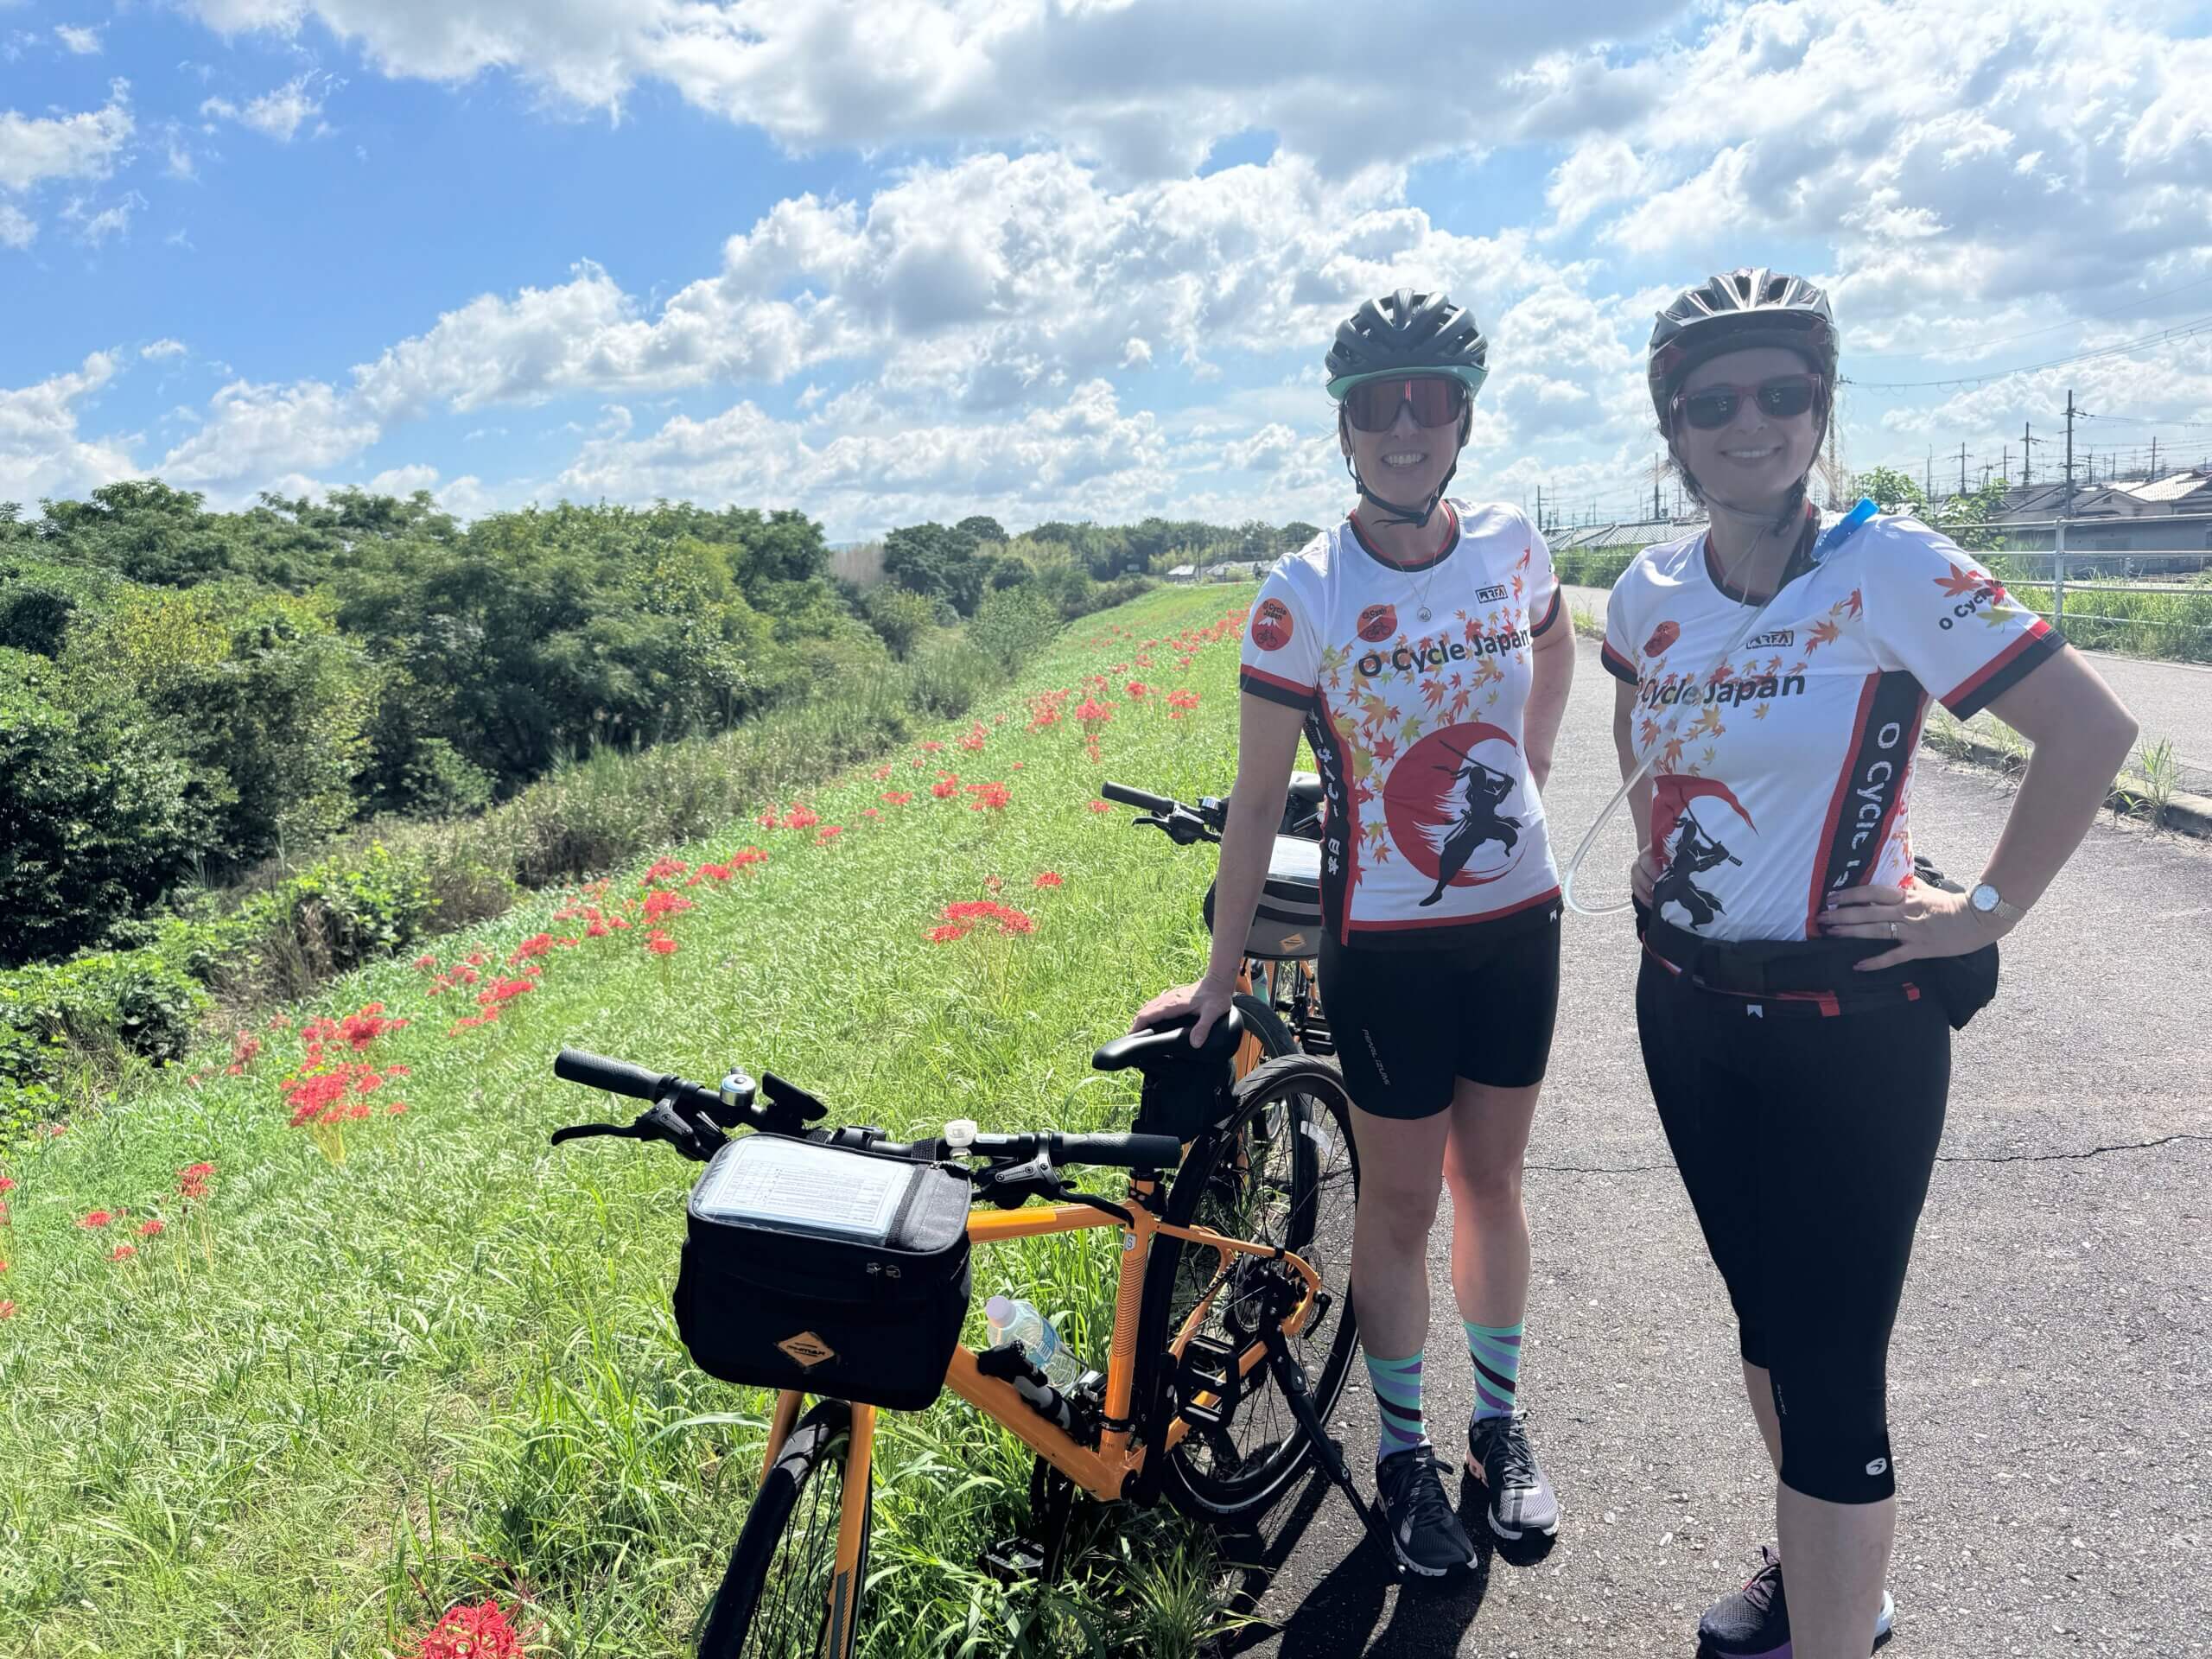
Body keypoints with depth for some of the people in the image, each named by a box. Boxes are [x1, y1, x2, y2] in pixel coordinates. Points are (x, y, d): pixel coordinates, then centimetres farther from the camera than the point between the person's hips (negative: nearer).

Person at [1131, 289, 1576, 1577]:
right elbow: (1259, 795, -10)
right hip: (1385, 945, -3)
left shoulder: (1513, 545, -3)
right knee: (1401, 1200, 8)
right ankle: (1406, 1451, 29)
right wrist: (1222, 973, -8)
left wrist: (1531, 762, 12)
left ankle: (1503, 1421, 37)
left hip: (1517, 923, 3)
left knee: (1493, 1179, 16)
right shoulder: (1304, 593, -13)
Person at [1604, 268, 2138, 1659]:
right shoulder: (1653, 589, 1)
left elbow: (2092, 728, -15)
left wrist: (1987, 912, -13)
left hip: (1851, 1027, -6)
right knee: (1765, 1315, 21)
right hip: (1689, 1010, 6)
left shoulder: (1890, 567, -15)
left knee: (1829, 1368, -2)